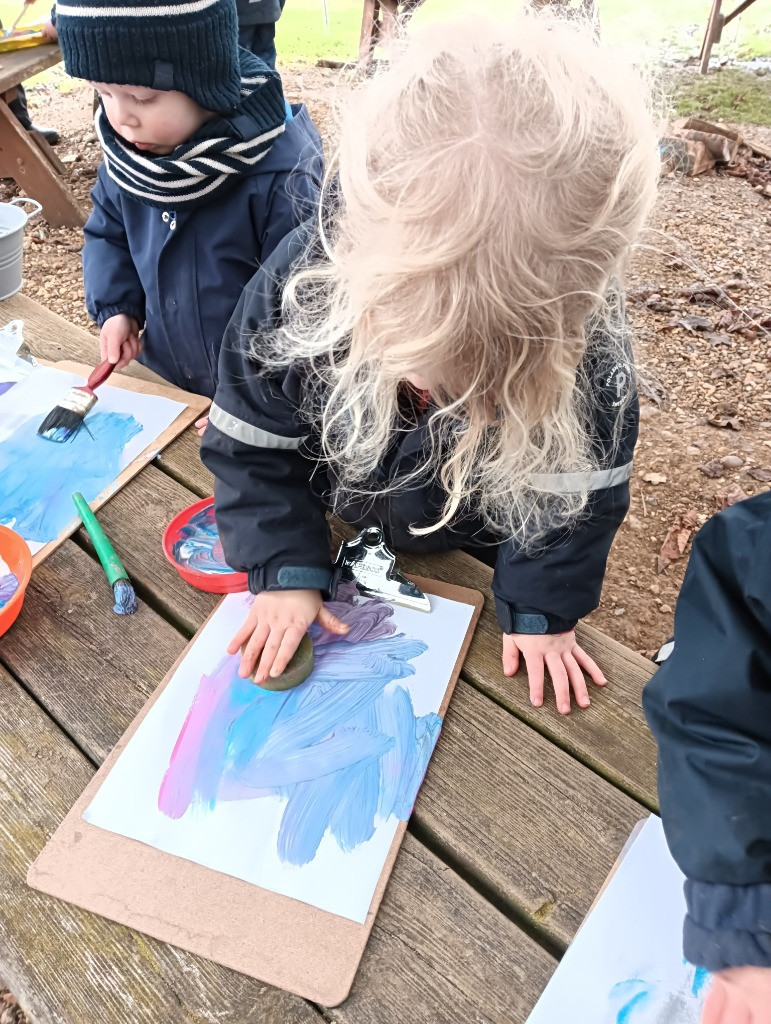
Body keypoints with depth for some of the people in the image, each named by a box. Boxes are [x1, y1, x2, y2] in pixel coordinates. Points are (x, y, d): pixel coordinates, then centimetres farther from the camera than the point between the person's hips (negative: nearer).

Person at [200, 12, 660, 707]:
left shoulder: (586, 342, -33)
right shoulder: (298, 287, -33)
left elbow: (575, 486, -18)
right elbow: (251, 448, -20)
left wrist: (543, 606, -16)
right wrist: (285, 569, -24)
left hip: (479, 554, 0)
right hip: (343, 538, 1)